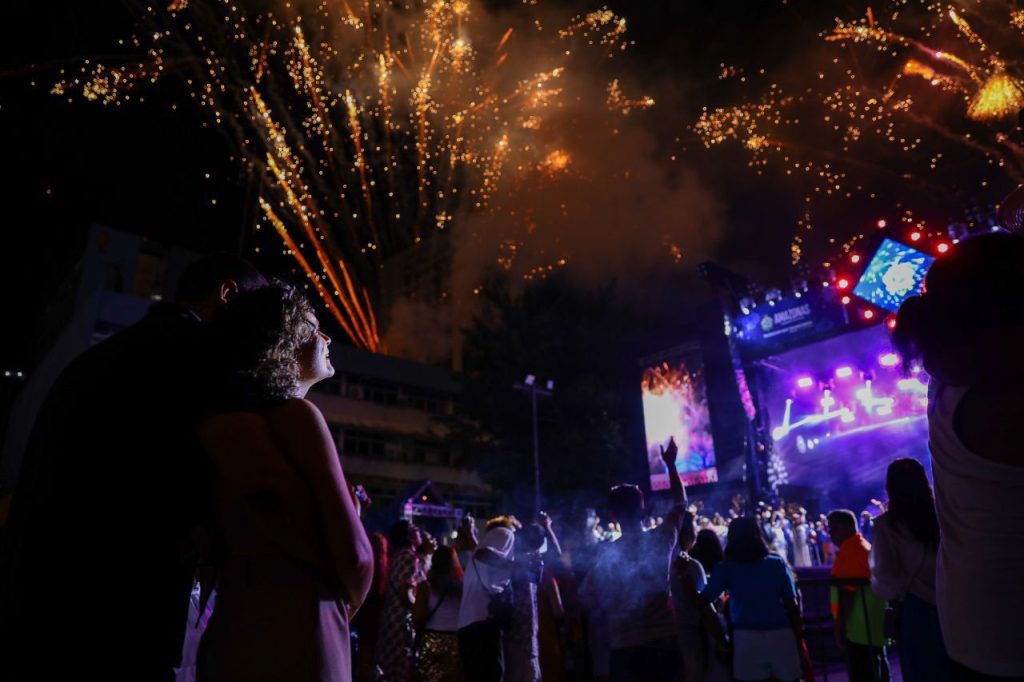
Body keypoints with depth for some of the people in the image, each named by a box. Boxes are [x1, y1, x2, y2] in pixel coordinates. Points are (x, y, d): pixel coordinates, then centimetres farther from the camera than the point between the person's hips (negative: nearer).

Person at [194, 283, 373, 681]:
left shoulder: (221, 421, 9)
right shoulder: (296, 414, -13)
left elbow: (228, 541, 14)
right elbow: (352, 553, -14)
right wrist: (342, 602, 5)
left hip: (230, 633, 8)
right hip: (297, 639, -7)